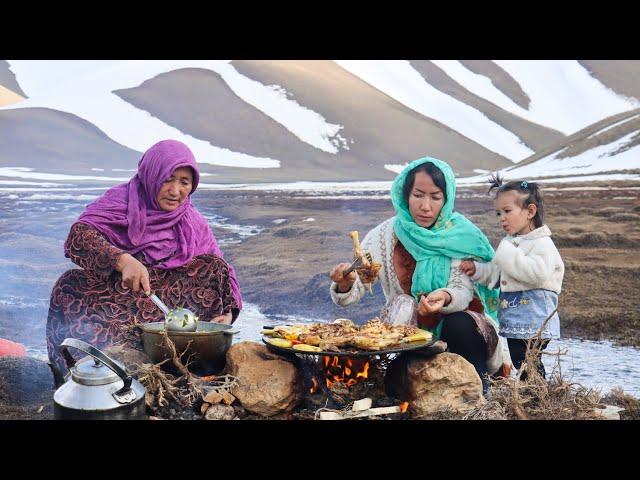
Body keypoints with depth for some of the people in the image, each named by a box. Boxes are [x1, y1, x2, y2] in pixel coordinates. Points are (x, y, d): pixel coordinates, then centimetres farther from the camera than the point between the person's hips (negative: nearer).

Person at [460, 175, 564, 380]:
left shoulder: (542, 243, -13)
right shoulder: (509, 243, 14)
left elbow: (537, 273, -30)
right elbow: (496, 274, 19)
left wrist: (507, 254, -26)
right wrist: (477, 269, 1)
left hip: (533, 326, -9)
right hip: (513, 324, 9)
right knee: (514, 363, 15)